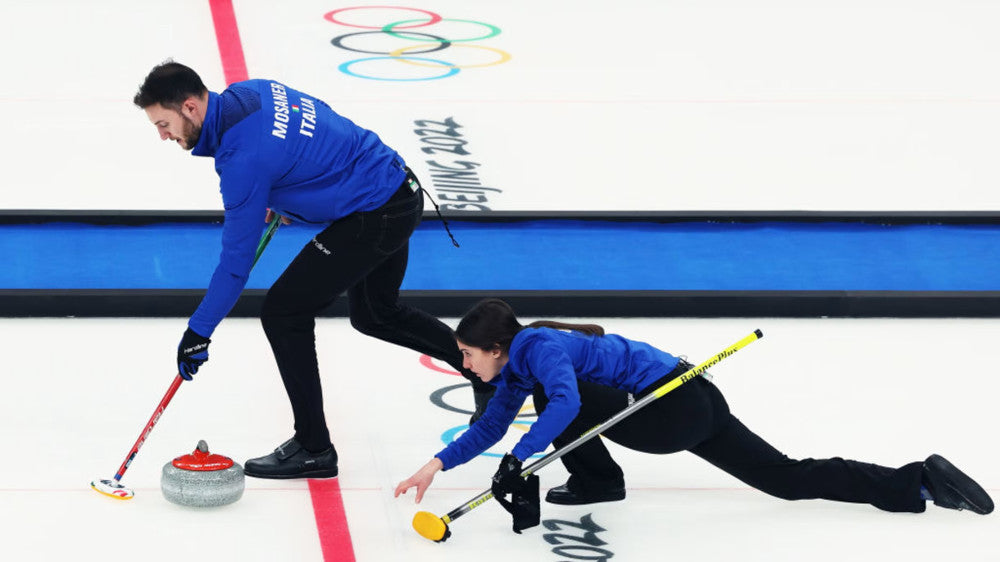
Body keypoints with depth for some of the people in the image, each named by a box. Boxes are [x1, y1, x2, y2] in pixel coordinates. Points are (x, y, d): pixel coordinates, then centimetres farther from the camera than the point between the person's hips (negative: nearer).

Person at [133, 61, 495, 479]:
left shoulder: (245, 157, -25)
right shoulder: (247, 92, 1)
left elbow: (237, 259, -20)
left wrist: (198, 331, -11)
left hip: (374, 217, -10)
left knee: (283, 312, -7)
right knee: (374, 314, 28)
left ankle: (313, 449, 2)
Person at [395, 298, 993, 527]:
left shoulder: (537, 347, -17)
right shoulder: (514, 370, 14)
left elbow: (565, 402, -35)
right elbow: (489, 429, 22)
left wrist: (517, 461, -34)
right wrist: (438, 465, 12)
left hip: (675, 411, -10)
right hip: (690, 404, 10)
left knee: (557, 396, -16)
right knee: (786, 478, 8)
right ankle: (918, 482, 6)